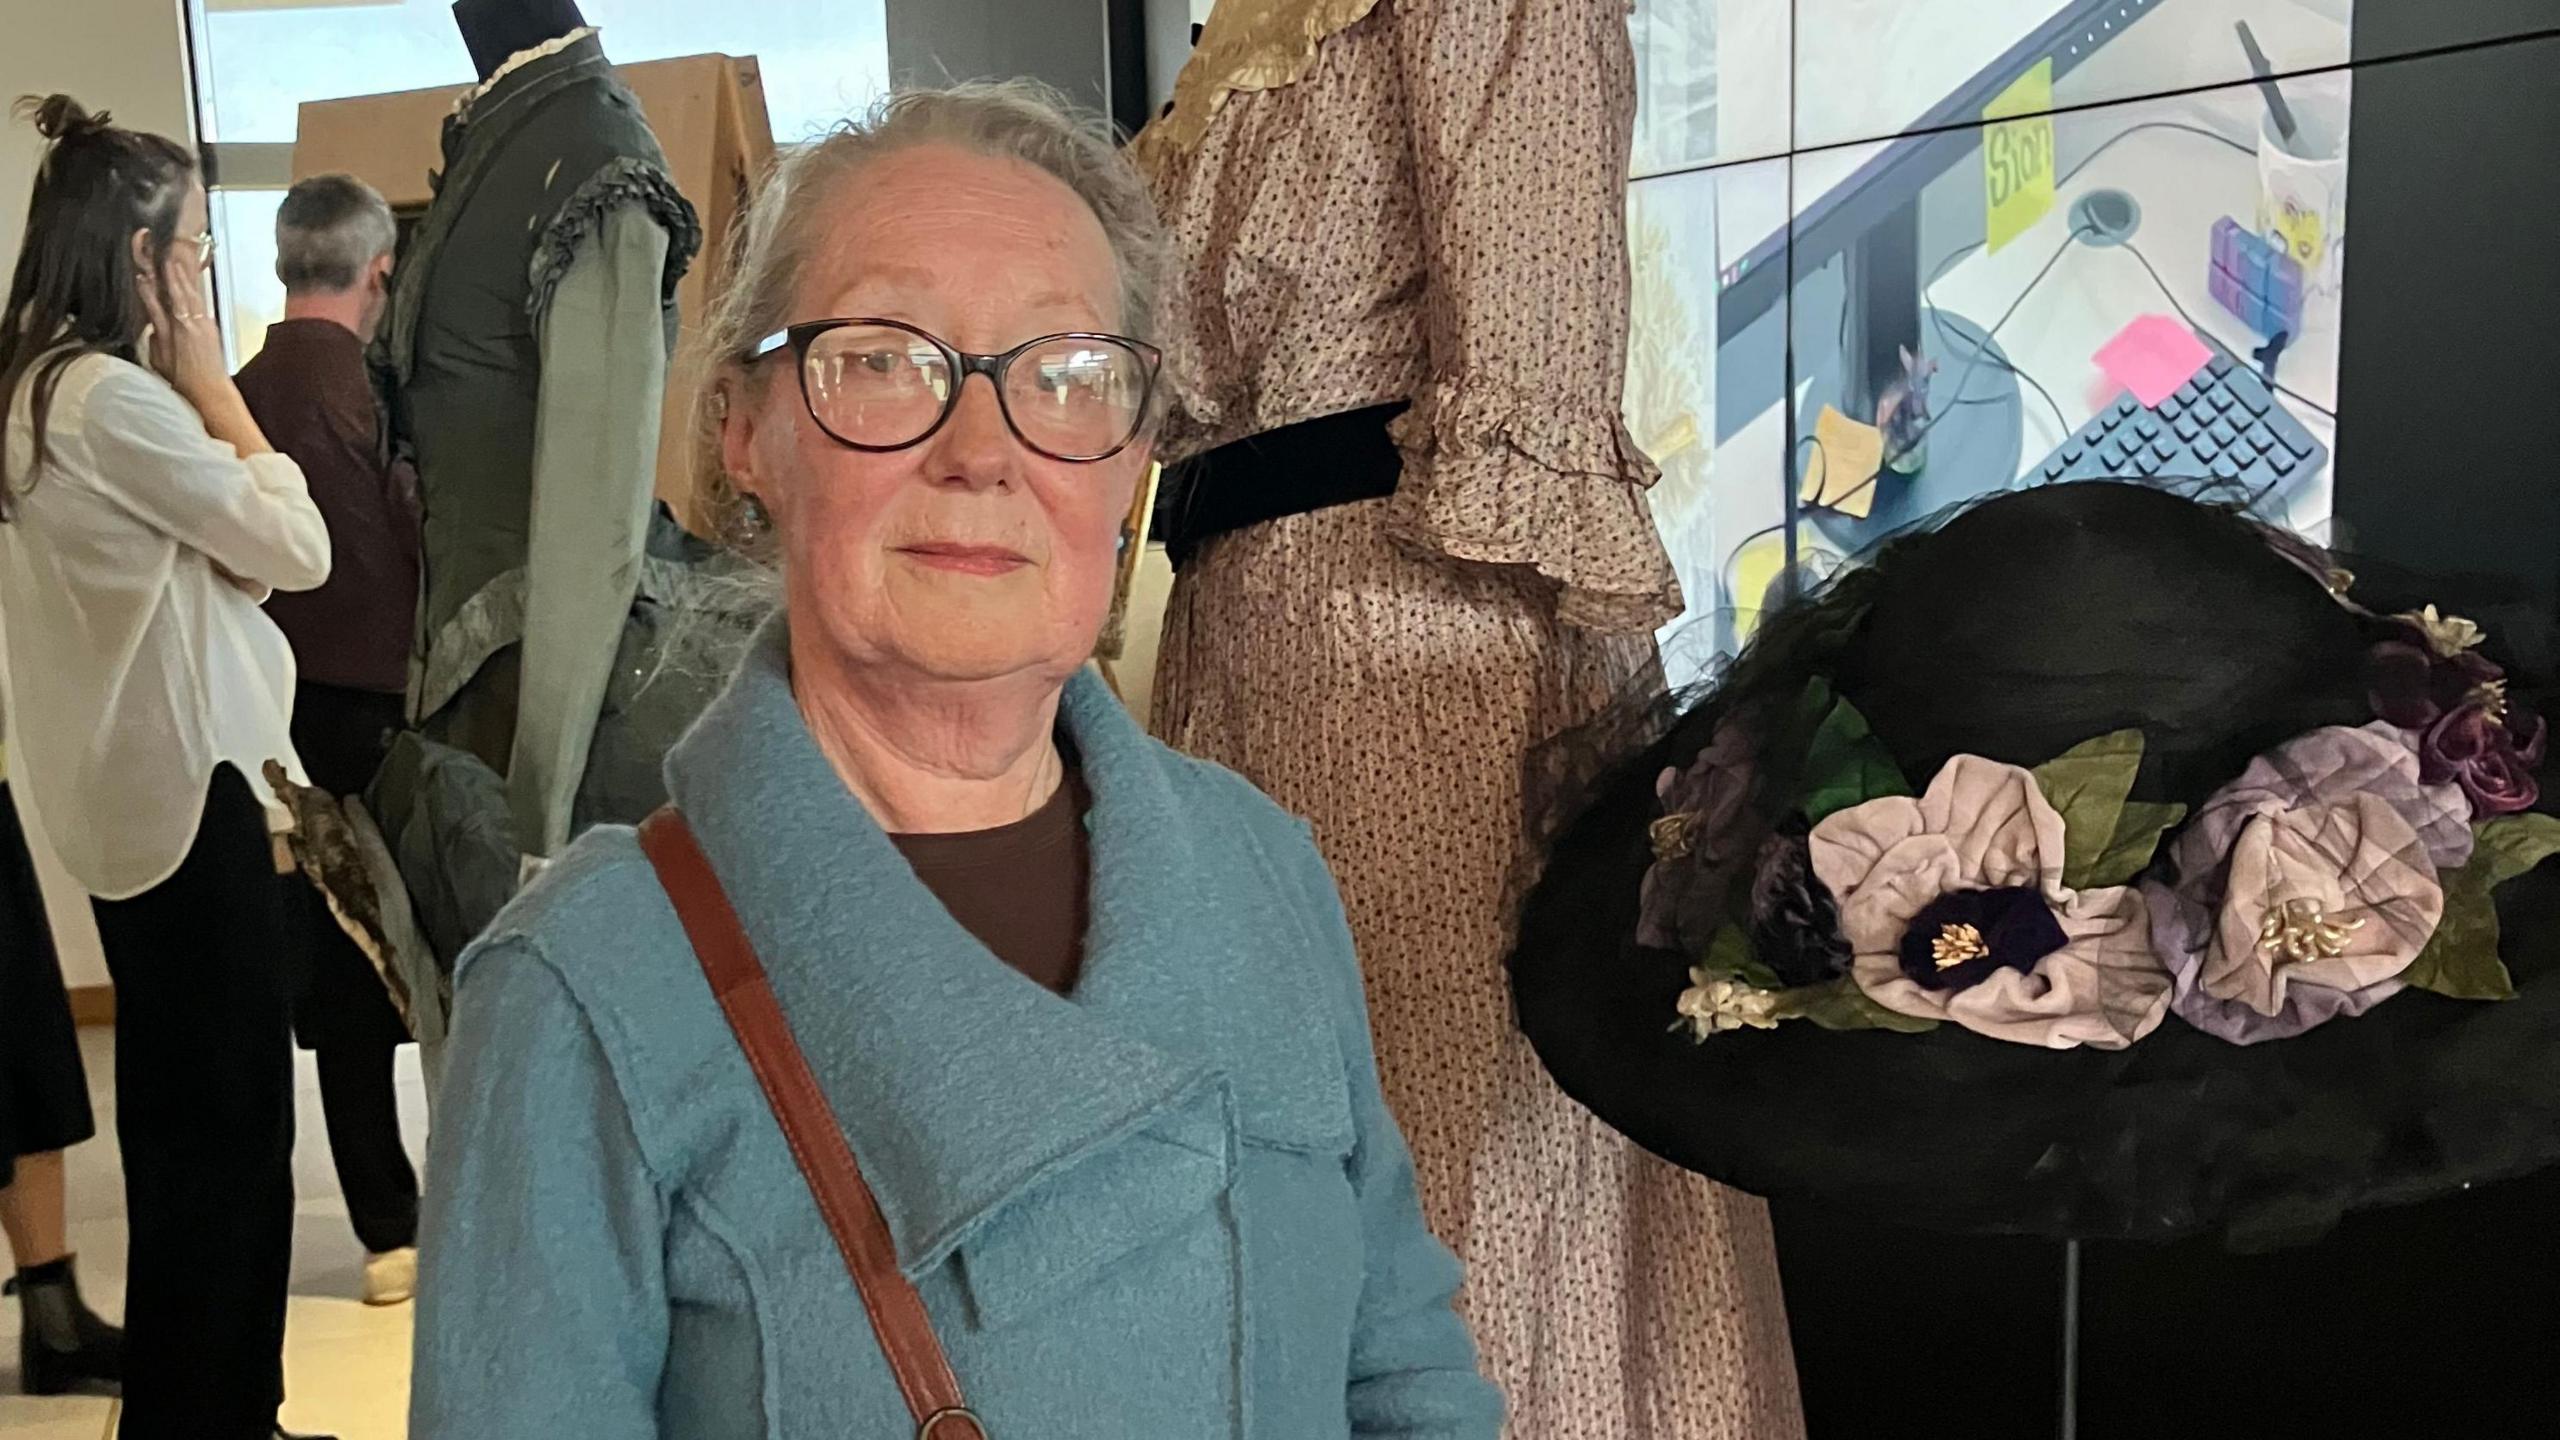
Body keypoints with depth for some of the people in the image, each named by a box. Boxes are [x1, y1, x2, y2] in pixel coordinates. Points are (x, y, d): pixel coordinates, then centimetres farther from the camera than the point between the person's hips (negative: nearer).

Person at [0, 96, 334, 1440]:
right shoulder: (114, 398, -17)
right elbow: (297, 548, -13)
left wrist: (190, 391, 1)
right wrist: (213, 384, -7)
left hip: (137, 793, 10)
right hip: (189, 792, -10)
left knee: (180, 1125, 18)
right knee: (225, 1131, 0)